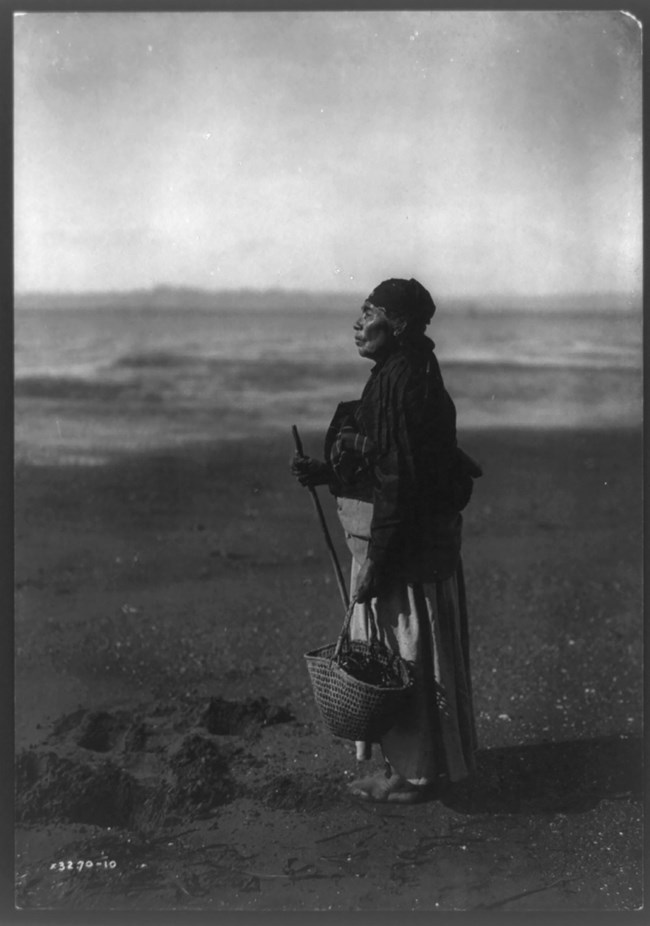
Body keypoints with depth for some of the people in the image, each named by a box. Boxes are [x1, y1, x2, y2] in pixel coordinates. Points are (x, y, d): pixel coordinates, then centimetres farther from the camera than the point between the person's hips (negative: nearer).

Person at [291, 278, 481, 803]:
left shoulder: (405, 381, -19)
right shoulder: (397, 376, 13)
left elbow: (402, 480, -23)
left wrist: (376, 562, -22)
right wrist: (326, 472, 8)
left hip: (407, 543, -10)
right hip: (397, 538, 10)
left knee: (408, 656, 0)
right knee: (397, 655, 17)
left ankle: (417, 774, 12)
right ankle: (407, 762, 29)